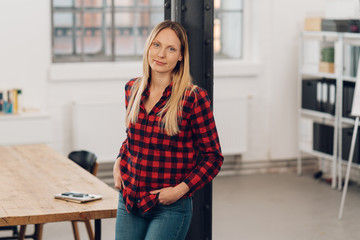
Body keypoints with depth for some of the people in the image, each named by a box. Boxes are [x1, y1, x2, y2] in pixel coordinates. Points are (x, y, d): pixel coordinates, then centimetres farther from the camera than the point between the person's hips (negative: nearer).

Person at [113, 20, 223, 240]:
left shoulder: (194, 97, -12)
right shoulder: (133, 88, 4)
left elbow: (213, 157, -6)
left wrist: (181, 189, -14)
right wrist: (119, 161, 5)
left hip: (170, 207, -5)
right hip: (129, 201, 5)